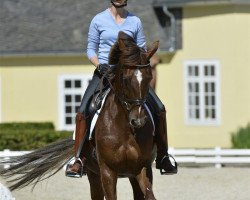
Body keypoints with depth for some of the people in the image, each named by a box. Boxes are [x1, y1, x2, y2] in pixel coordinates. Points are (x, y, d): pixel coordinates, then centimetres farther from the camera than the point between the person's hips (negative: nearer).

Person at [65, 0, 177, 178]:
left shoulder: (135, 22, 7)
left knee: (159, 108, -9)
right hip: (104, 72, -1)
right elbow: (91, 49, 7)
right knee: (83, 111, -21)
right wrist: (99, 65, -11)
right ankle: (79, 160, -15)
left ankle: (163, 157, 5)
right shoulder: (99, 20, 4)